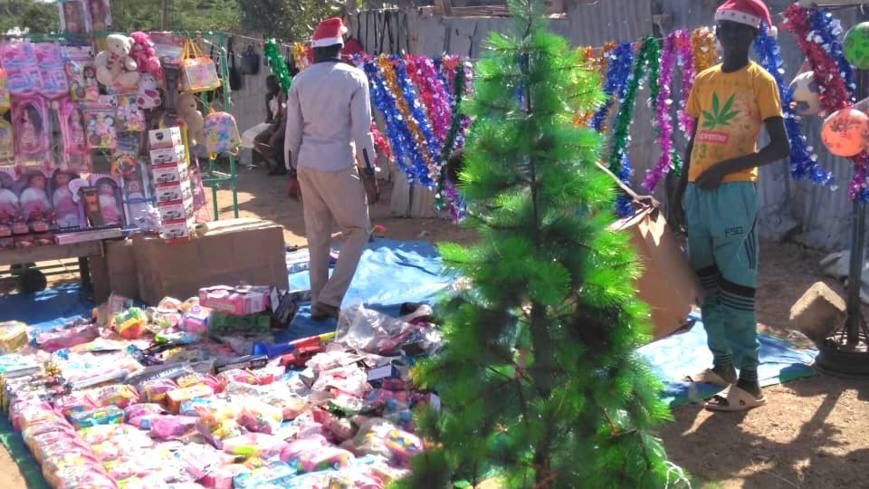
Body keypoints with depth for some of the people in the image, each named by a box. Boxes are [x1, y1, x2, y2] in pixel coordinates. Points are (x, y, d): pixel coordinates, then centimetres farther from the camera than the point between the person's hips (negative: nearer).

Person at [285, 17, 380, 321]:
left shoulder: (300, 81, 5)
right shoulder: (354, 77, -6)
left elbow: (293, 131, 7)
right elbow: (362, 130, -10)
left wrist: (292, 173, 15)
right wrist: (369, 175, -5)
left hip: (307, 166, 5)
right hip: (340, 167, -5)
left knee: (317, 236, 13)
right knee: (358, 231, 8)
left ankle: (319, 302, 18)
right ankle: (330, 298, -1)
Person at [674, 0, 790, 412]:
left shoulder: (760, 81, -4)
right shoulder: (703, 80, 13)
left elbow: (781, 147, -9)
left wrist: (725, 168, -16)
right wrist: (680, 191, 16)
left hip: (735, 193, -6)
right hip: (698, 192, 6)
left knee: (736, 287, -6)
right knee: (707, 284, 13)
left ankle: (749, 383, 0)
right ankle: (722, 363, 26)